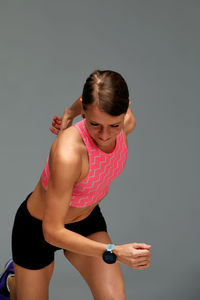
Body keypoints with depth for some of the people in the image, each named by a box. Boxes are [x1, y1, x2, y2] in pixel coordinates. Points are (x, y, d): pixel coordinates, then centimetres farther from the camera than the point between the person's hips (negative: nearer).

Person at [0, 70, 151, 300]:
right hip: (38, 228, -4)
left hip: (87, 220, 5)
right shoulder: (68, 154, -42)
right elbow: (52, 232, -36)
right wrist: (114, 253, -43)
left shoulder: (127, 123, -24)